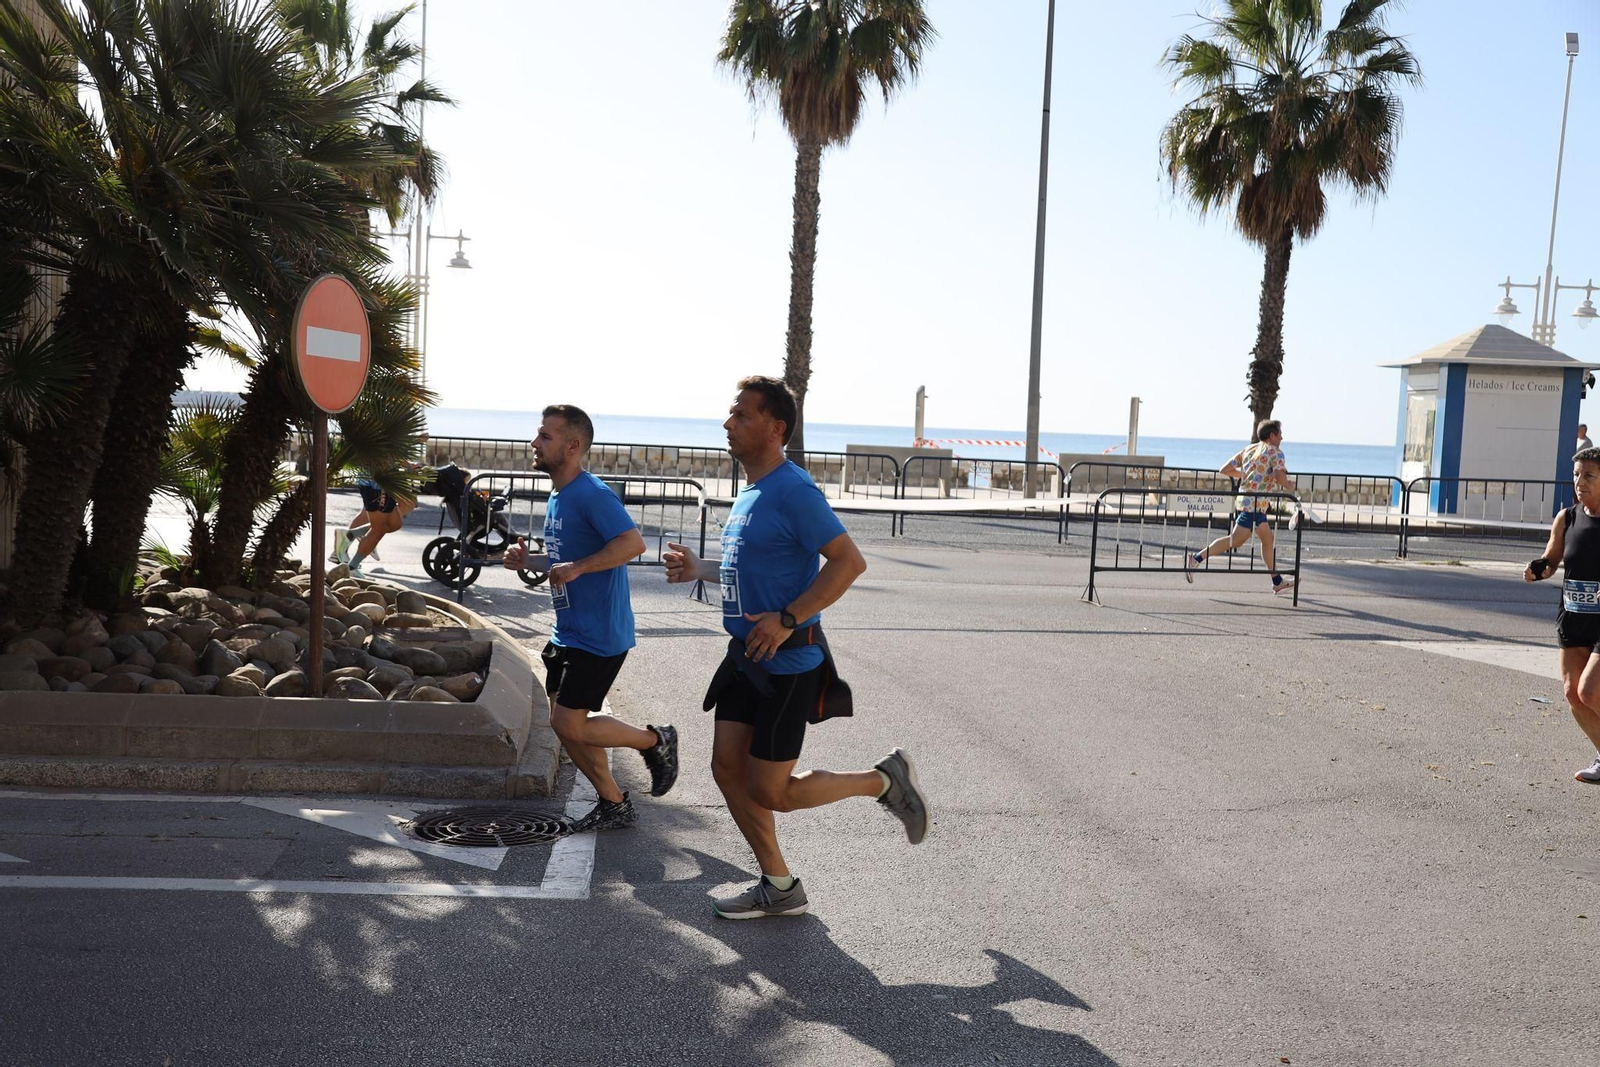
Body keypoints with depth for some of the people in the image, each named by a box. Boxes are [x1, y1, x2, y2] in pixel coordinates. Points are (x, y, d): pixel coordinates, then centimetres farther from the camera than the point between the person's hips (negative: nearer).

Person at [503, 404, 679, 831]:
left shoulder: (591, 494, -18)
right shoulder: (557, 496, 12)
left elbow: (633, 543, -31)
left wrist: (576, 567, -33)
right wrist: (527, 559, 7)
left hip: (597, 636, -10)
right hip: (567, 632, 10)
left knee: (569, 725, -9)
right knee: (566, 724, 11)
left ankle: (655, 741, 12)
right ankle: (614, 804, 25)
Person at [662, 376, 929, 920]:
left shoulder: (793, 491, -17)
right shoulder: (749, 493, 12)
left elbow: (849, 561, -24)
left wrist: (788, 619, -26)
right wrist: (698, 569, 13)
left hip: (788, 663, -9)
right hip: (747, 657, 9)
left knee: (769, 791, -2)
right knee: (728, 768, 9)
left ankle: (885, 781, 16)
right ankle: (779, 887, 23)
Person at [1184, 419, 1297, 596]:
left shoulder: (1249, 450, 16)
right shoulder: (1275, 452, -5)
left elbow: (1225, 469, 14)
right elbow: (1280, 477, -20)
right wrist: (1289, 487, -1)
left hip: (1245, 498, 9)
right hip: (1255, 502, -9)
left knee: (1267, 540, 14)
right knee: (1235, 540, -10)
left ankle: (1278, 582, 18)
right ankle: (1197, 558, -12)